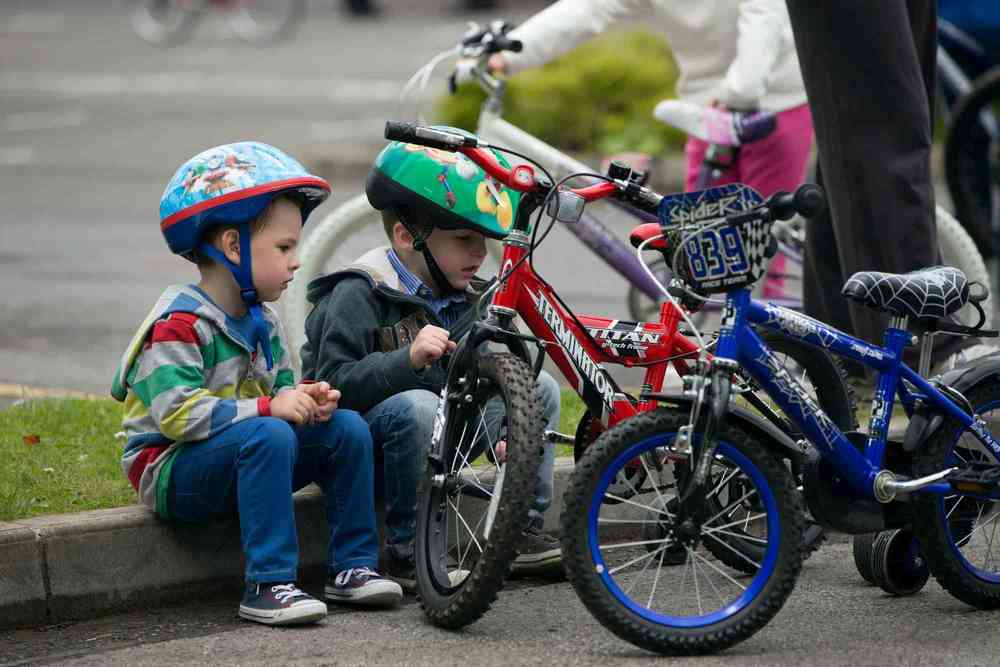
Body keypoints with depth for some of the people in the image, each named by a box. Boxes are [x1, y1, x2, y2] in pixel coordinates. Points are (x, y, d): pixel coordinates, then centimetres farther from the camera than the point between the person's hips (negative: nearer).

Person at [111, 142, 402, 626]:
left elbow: (279, 391, 15)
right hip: (171, 472, -8)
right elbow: (179, 414, -27)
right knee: (268, 435, -35)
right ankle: (268, 585, -35)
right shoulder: (179, 323, -18)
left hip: (239, 459, 8)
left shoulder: (261, 322, 11)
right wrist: (269, 407, -28)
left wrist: (306, 401, -9)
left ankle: (351, 567, -3)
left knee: (347, 427, -7)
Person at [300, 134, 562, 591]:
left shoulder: (463, 297, 6)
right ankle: (407, 554, -27)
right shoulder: (358, 296, -18)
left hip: (438, 437, 8)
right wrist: (408, 358, -39)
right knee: (417, 406, -39)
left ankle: (523, 533, 2)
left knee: (539, 386, 0)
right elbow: (334, 385, -27)